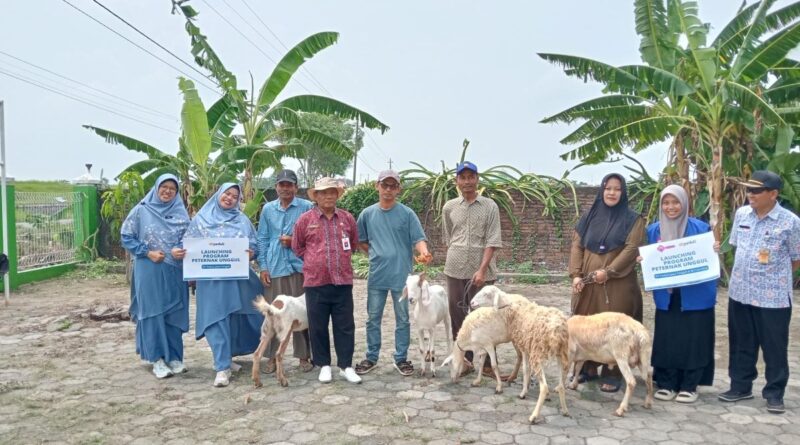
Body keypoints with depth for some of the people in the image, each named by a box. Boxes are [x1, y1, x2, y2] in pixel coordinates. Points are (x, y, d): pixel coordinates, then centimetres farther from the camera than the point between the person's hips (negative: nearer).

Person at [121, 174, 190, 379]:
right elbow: (126, 236, 0)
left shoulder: (181, 213, 7)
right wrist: (147, 252, -10)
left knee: (174, 313, 6)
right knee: (153, 313, 1)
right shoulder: (141, 210, 0)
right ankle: (157, 359, 10)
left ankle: (174, 357, 17)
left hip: (175, 271, 3)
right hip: (149, 271, -2)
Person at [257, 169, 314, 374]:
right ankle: (272, 356, 14)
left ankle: (304, 356, 13)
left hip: (299, 266, -2)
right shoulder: (268, 209, 11)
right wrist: (263, 266, 4)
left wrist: (294, 241, -9)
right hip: (274, 267, 2)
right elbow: (262, 239, 11)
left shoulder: (307, 207, 3)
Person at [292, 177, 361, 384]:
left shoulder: (347, 218, 5)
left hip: (343, 281, 1)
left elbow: (354, 243, 20)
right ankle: (324, 365, 20)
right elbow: (297, 247, 11)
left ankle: (346, 366, 14)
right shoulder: (305, 219, -1)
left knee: (345, 326, 4)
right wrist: (314, 261, 11)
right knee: (318, 327, 7)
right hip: (316, 282, -1)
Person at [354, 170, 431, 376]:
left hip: (402, 275, -2)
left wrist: (423, 251, -29)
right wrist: (375, 253, 5)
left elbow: (418, 238, -9)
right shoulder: (367, 214, 5)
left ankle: (401, 359, 20)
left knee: (403, 319, 7)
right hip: (377, 276, 2)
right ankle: (371, 358, 24)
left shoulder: (407, 214, -2)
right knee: (373, 319, 10)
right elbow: (361, 241, 16)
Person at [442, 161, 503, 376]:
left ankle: (489, 363, 12)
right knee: (458, 316, 8)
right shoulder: (449, 207, 7)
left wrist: (482, 269, -15)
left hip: (481, 271, -3)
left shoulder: (490, 206, -2)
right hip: (455, 270, 3)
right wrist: (456, 257, 14)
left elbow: (493, 241, -8)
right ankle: (465, 359, 20)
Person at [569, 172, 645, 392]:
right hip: (587, 283, 4)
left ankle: (613, 374, 8)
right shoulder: (589, 217, 12)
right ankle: (587, 368, 19)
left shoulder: (633, 220, 2)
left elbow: (632, 249, -9)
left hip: (618, 284, -3)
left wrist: (608, 271, -18)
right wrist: (576, 274, -5)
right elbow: (577, 246, 7)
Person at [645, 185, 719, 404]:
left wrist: (714, 250, -18)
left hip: (695, 295, -2)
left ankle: (689, 386, 16)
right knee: (666, 339, 5)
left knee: (693, 340, 3)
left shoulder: (700, 228, -3)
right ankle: (666, 384, 17)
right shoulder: (653, 230, 5)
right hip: (666, 296, 2)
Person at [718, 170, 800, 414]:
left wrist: (773, 276, 4)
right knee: (741, 344, 14)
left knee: (774, 348, 7)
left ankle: (774, 393, 21)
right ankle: (741, 386, 29)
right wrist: (745, 273, 10)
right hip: (740, 292, 5)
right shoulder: (741, 214, 2)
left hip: (774, 296, -4)